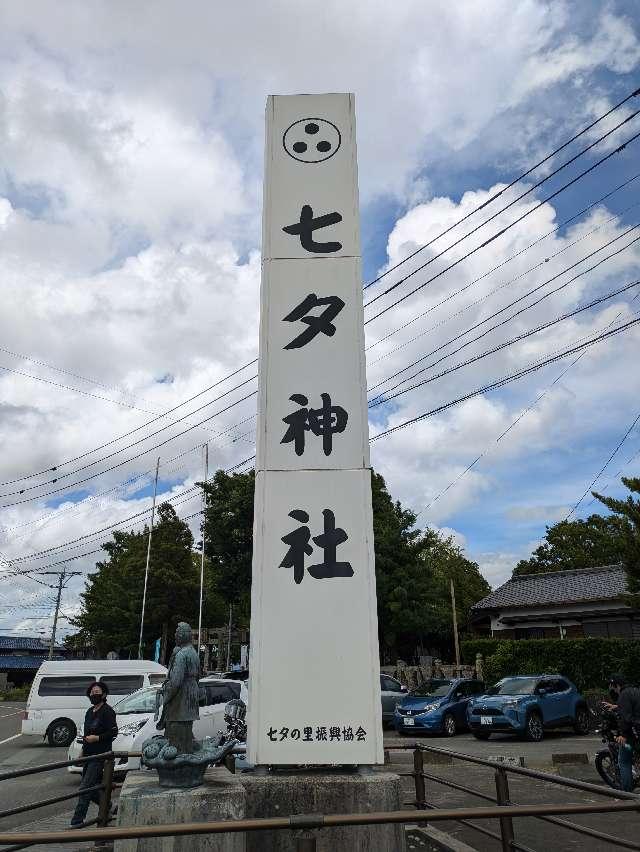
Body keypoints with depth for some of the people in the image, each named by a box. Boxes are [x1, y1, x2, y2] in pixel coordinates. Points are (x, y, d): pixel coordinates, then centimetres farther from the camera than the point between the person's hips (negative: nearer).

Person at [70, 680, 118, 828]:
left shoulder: (107, 711, -12)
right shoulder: (90, 712, 14)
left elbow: (113, 732, -16)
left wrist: (97, 738, -21)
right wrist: (83, 750, 19)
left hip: (100, 756, -9)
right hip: (88, 755, 9)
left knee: (85, 788, -9)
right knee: (91, 787, 14)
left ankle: (77, 820, -2)